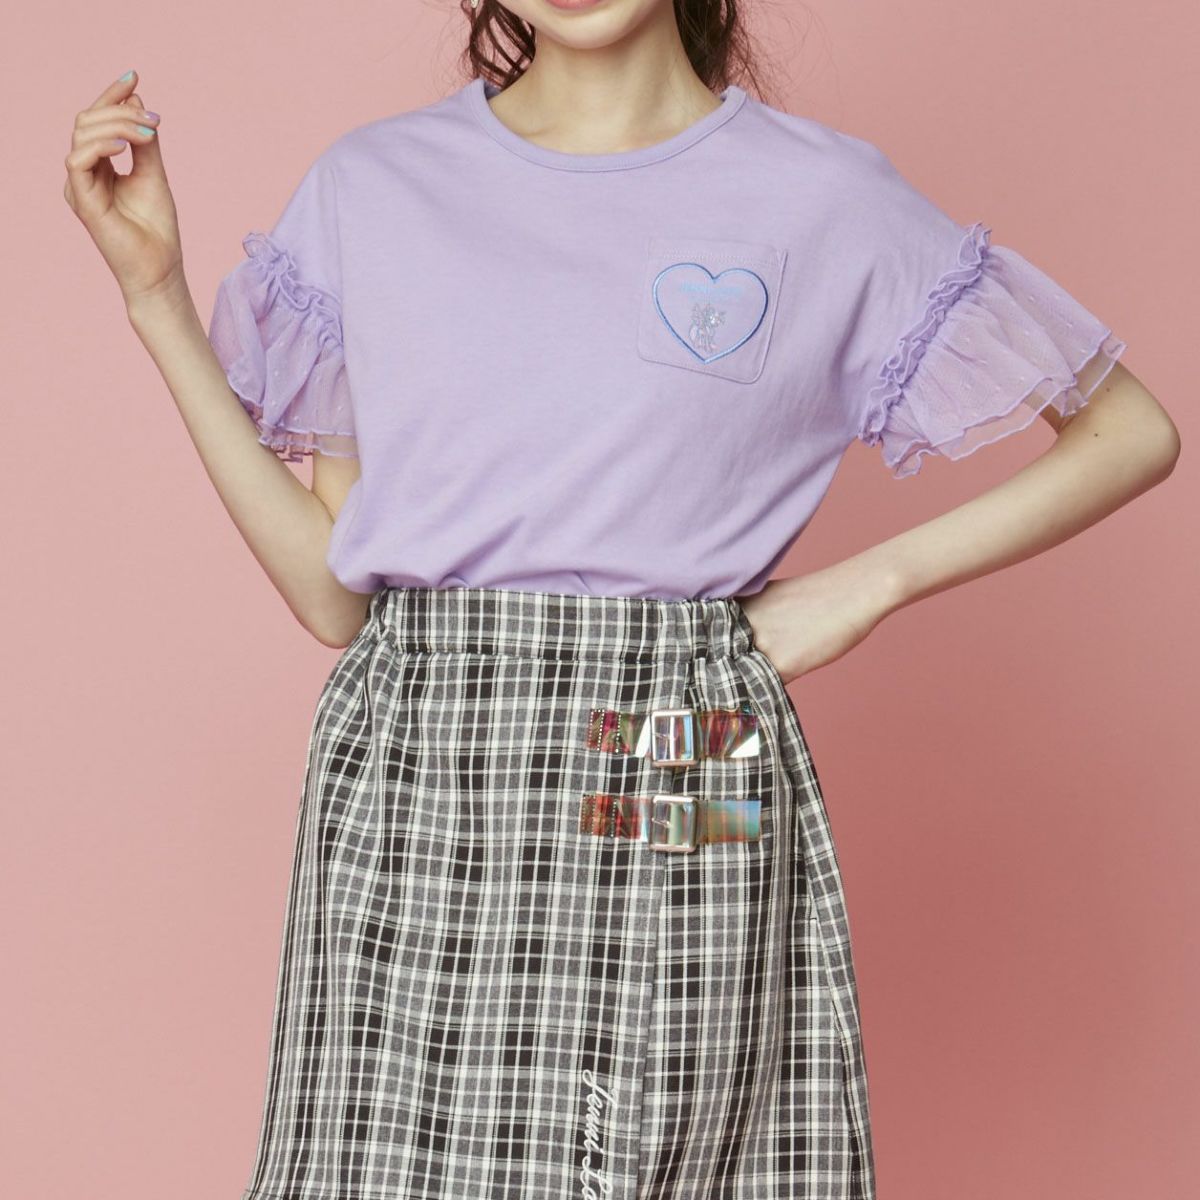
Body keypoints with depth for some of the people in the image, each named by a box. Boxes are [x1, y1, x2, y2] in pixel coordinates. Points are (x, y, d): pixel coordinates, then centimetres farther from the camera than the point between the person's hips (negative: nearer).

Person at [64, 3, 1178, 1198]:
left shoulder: (825, 197, 4)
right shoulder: (370, 185, 10)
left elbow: (1132, 432, 9)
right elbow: (330, 589, 9)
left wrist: (870, 581, -1)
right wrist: (154, 291, 6)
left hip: (680, 803, -1)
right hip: (411, 785, 2)